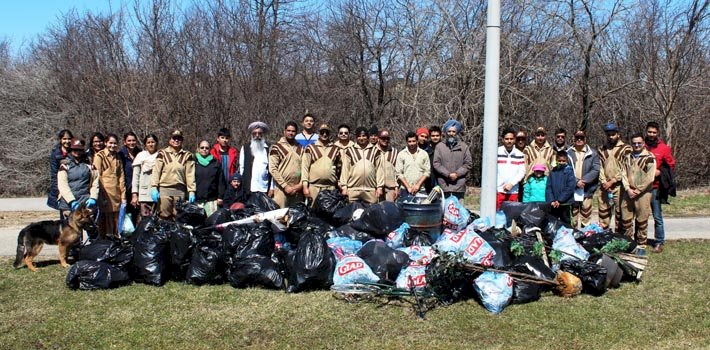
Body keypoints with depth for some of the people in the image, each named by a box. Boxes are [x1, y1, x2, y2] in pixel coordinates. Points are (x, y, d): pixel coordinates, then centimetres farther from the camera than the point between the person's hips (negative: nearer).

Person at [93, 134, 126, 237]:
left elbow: (121, 176, 14)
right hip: (105, 192, -5)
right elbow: (97, 176, -5)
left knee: (116, 220, 6)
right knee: (106, 219, -5)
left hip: (116, 193, 5)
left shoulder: (118, 157, 17)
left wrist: (123, 195, 6)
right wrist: (101, 195, -12)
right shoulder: (99, 156, 1)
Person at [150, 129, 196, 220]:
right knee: (163, 218, -4)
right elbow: (156, 171, 2)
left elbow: (190, 174, 5)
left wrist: (191, 191, -2)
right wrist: (154, 187, -9)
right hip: (164, 189, -1)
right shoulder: (162, 153, 7)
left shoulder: (187, 155, 11)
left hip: (180, 191, 1)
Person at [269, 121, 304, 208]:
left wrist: (301, 184, -4)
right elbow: (272, 169, -6)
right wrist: (285, 186, -10)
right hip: (282, 189, -4)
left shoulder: (300, 148, 14)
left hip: (298, 190, 4)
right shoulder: (277, 147, 0)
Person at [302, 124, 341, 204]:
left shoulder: (335, 149, 12)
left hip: (331, 188, 2)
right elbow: (305, 167, 0)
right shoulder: (310, 148, 6)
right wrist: (305, 186, -7)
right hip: (314, 187, -2)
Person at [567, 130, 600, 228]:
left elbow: (596, 170, -3)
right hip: (571, 190, 0)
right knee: (572, 217, 5)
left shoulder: (592, 153, 7)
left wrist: (584, 180, -15)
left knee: (586, 217, 3)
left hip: (587, 190, 0)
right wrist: (576, 181, -15)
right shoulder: (568, 153, 7)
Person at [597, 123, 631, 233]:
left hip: (618, 185, -4)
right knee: (603, 210, 6)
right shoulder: (602, 149, 14)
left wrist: (612, 181, -11)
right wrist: (604, 182, -4)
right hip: (604, 186, 4)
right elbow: (600, 167, 10)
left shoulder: (625, 148, -1)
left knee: (619, 211, -1)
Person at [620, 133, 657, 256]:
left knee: (642, 221, 0)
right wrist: (628, 189, -6)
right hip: (628, 193, 5)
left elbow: (649, 178, -10)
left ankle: (641, 246, 11)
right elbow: (623, 174, 7)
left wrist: (637, 191, -11)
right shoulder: (628, 157, 13)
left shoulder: (649, 158, -5)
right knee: (626, 219, 7)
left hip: (643, 193, -5)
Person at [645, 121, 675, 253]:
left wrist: (659, 172, -9)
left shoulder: (663, 148, 1)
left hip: (655, 187, -2)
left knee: (657, 216, -1)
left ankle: (659, 243, 5)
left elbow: (671, 166, 6)